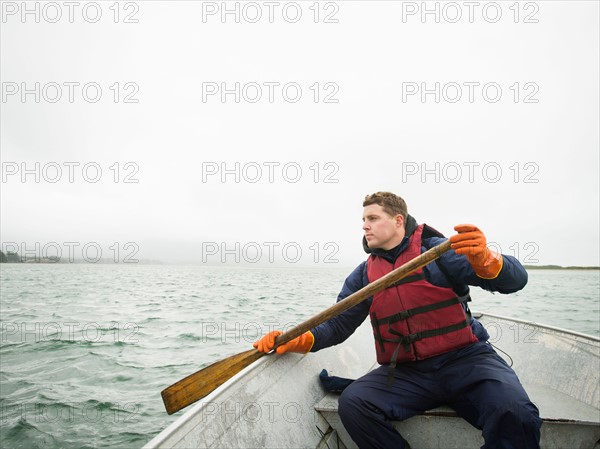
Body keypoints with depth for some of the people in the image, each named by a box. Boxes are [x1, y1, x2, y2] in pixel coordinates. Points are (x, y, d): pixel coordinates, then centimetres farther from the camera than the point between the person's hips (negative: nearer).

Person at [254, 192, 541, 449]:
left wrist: (485, 261, -33)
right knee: (352, 403, -23)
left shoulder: (437, 250, -1)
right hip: (406, 372, 3)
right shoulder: (364, 274, 11)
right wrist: (297, 341, -11)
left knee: (514, 414, -32)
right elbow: (337, 324, 8)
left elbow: (515, 279, -9)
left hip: (464, 359, -3)